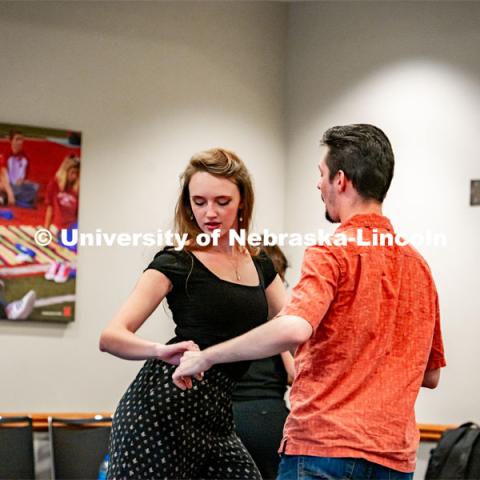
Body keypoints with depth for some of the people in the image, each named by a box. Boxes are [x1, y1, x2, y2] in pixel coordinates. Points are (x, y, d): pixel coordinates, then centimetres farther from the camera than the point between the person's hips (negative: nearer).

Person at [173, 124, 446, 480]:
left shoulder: (332, 253, -8)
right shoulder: (418, 264, 14)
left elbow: (293, 329, -26)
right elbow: (431, 375, 20)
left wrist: (206, 357, -16)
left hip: (324, 448, -7)